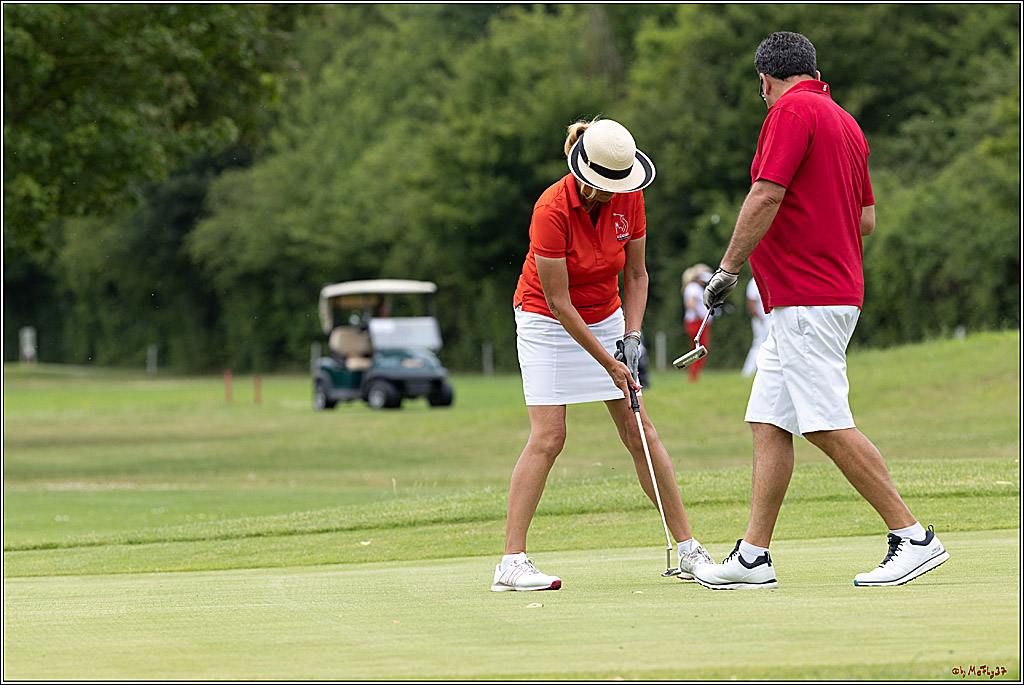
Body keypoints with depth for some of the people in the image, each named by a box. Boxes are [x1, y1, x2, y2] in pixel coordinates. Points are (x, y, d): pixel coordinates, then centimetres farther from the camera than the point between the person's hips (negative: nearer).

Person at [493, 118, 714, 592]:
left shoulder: (629, 199, -11)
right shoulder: (552, 209, -27)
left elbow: (636, 274, 2)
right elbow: (558, 303, -24)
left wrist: (631, 336, -11)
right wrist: (608, 364, -22)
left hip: (606, 318, 5)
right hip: (546, 322, -5)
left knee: (640, 431, -1)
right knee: (548, 437, -15)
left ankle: (689, 551, 2)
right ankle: (511, 563, -15)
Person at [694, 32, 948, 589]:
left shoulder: (792, 111, -11)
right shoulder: (844, 122, 17)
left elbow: (767, 196, -19)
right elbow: (866, 220, 19)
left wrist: (728, 266, -13)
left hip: (807, 299, -10)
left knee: (827, 427, -11)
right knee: (768, 423, 8)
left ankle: (913, 537, -11)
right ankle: (752, 555, 7)